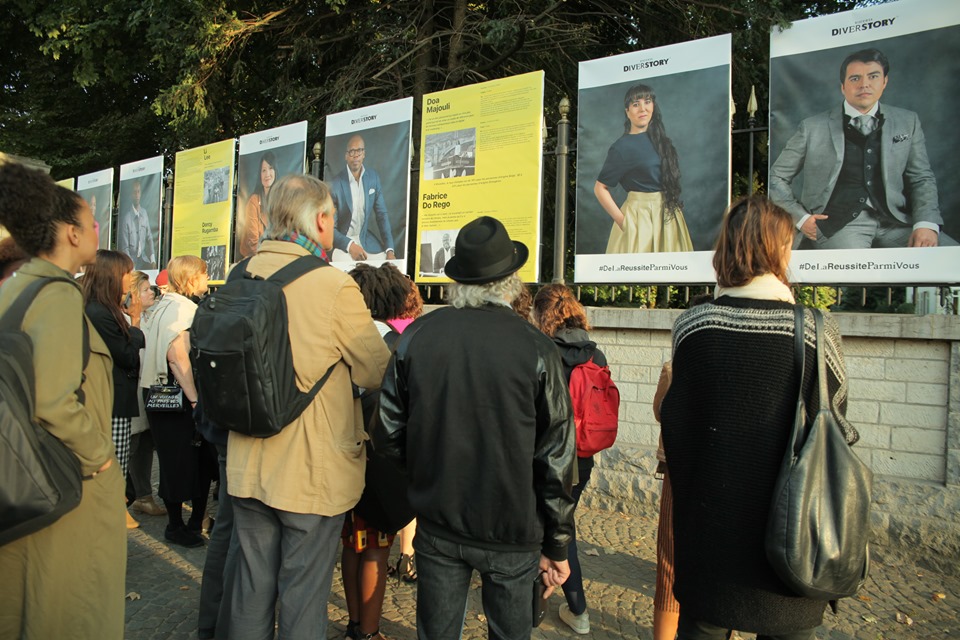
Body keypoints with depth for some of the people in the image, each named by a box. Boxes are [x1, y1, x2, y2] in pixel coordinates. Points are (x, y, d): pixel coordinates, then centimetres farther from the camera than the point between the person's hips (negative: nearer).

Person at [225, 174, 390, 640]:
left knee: (251, 586, 20)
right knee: (303, 594, 10)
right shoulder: (334, 286, -19)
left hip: (248, 468, 6)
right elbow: (376, 373, -10)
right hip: (313, 472, -5)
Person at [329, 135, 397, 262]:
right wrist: (350, 245, -25)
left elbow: (382, 215, 2)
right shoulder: (335, 184, -12)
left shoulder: (374, 178, -1)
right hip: (343, 241, -3)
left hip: (366, 239, 4)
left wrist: (390, 250, -9)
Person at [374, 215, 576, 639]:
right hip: (512, 531, -2)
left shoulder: (416, 337, -6)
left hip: (437, 526, 2)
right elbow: (556, 457, -10)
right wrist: (557, 544, 1)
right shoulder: (535, 348, -13)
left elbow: (387, 433, -1)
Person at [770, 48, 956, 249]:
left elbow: (922, 178, 14)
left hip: (896, 221, 4)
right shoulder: (813, 128, 6)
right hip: (838, 223, -3)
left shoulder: (908, 122, 16)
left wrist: (926, 223, -4)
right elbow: (777, 177, 11)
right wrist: (800, 217, -3)